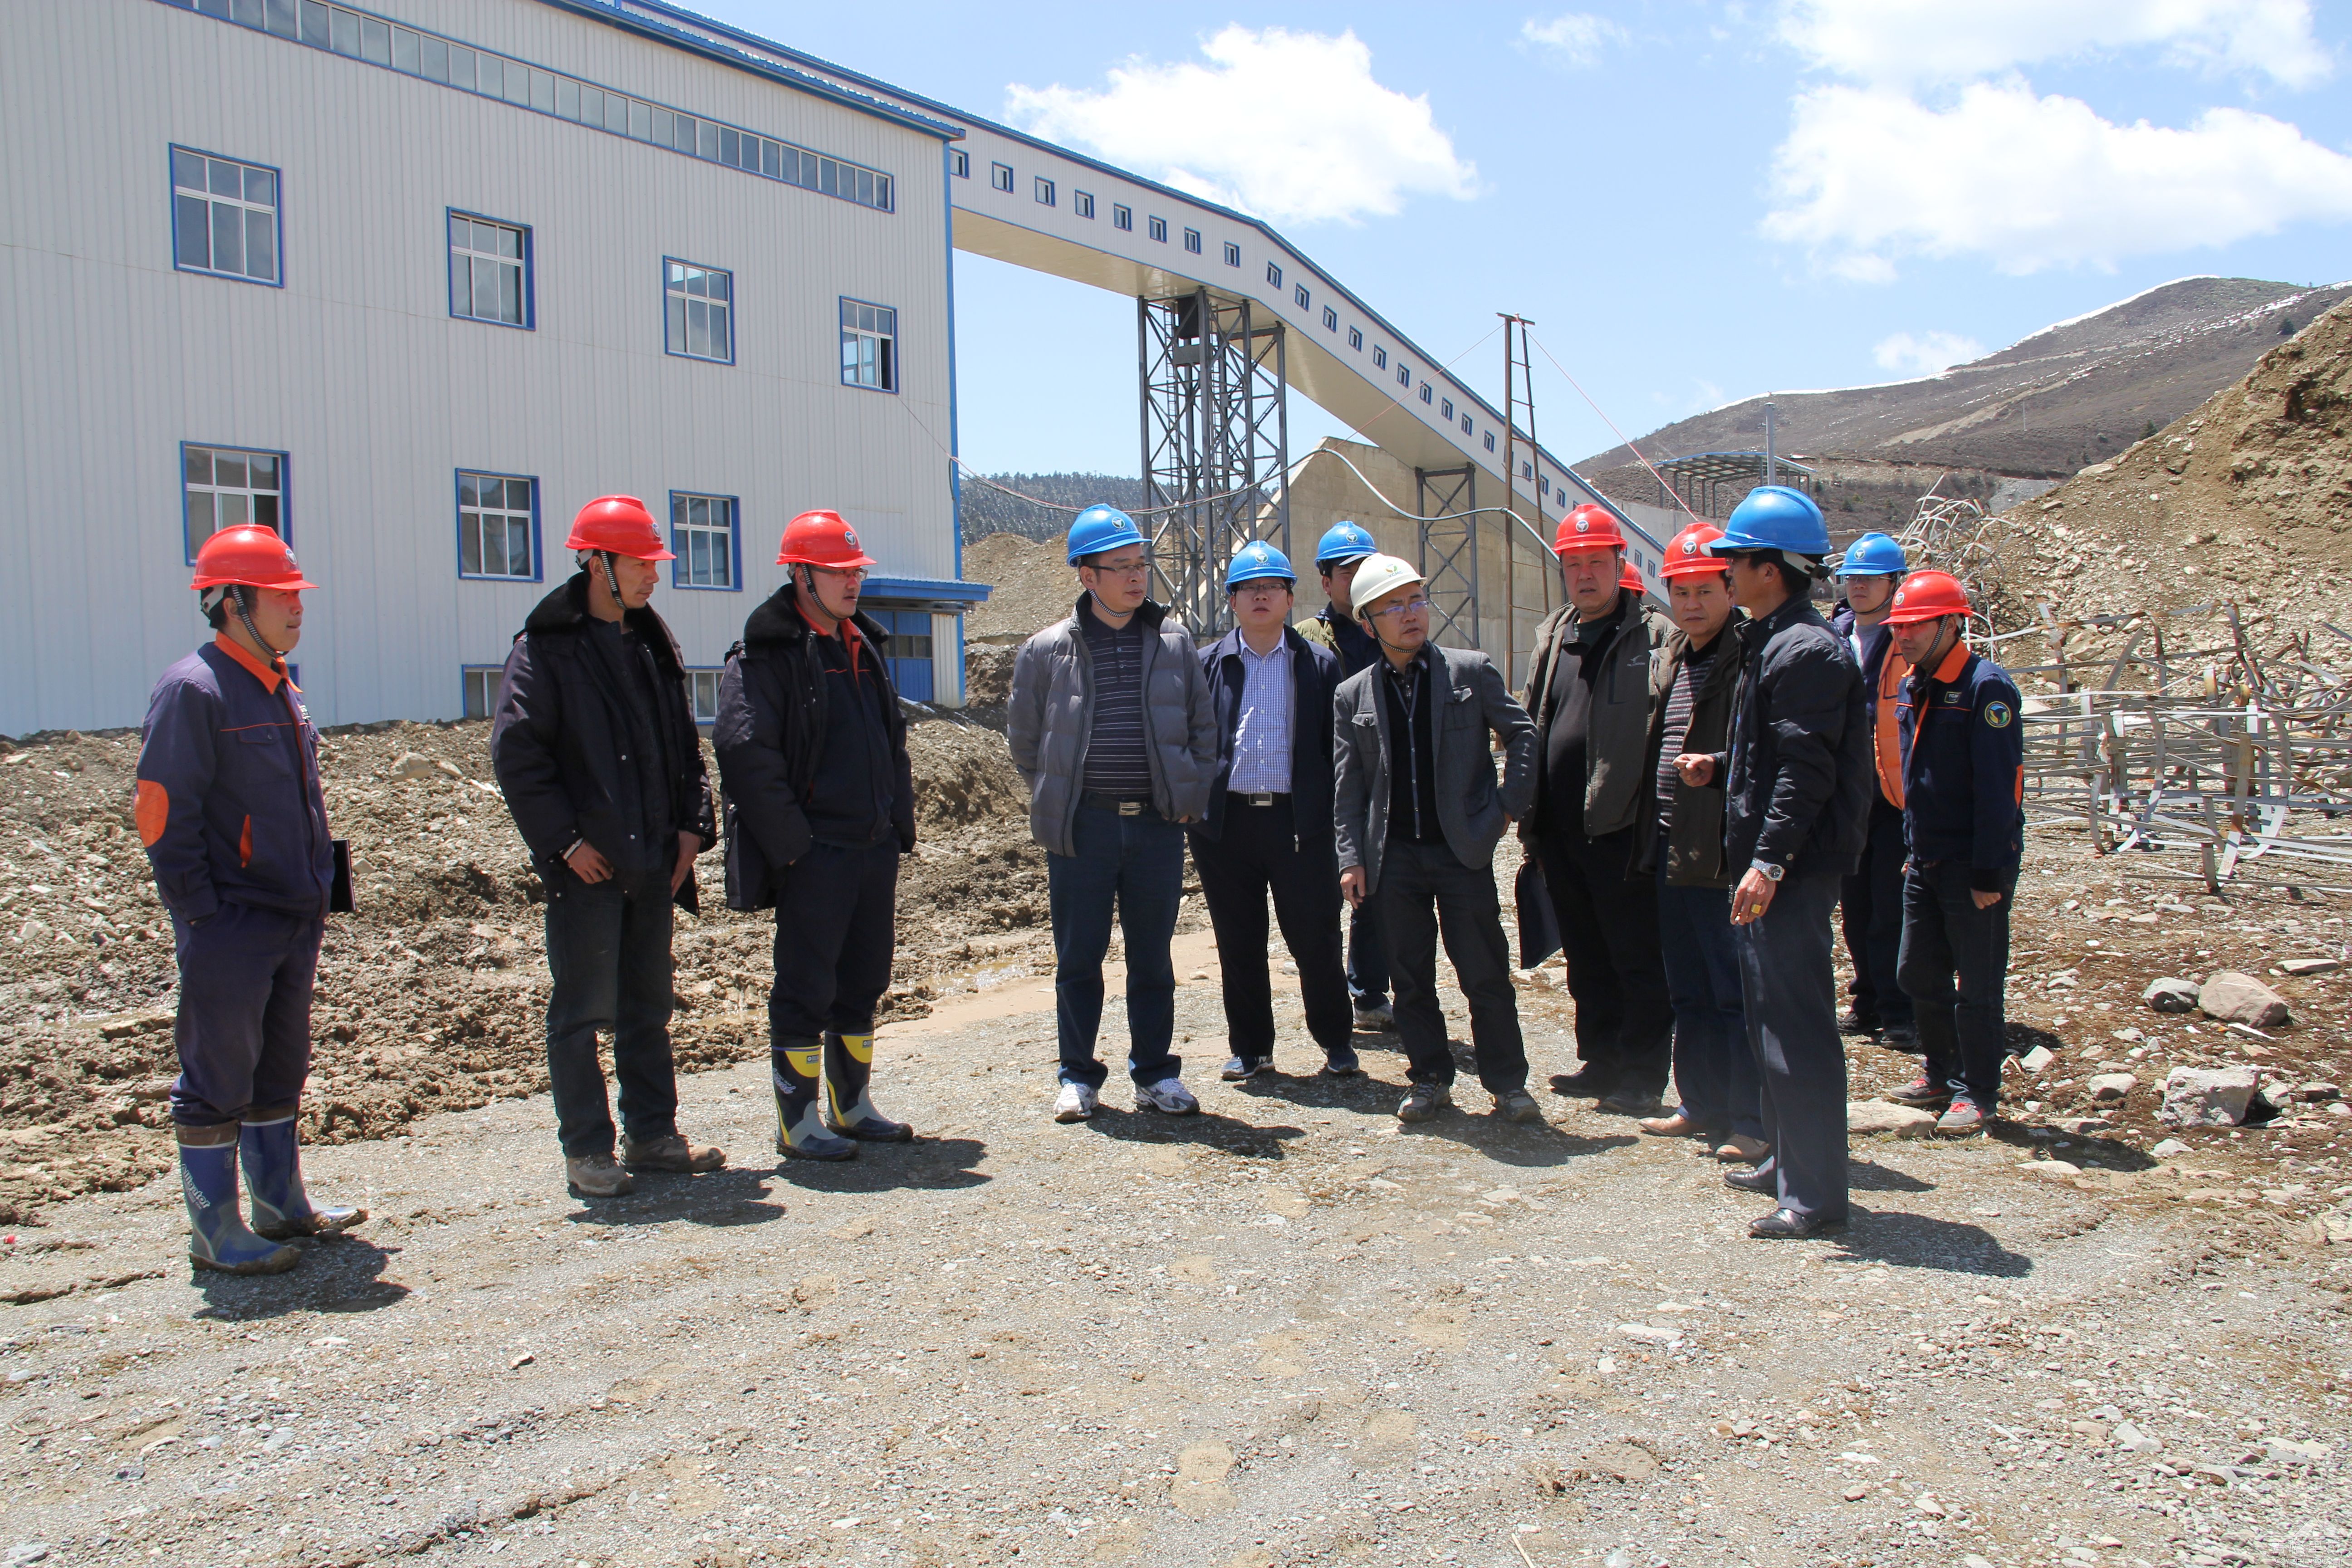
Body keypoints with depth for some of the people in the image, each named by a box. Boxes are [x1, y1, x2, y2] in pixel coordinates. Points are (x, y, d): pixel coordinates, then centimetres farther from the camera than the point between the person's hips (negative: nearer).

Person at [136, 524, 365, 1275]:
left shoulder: (280, 689, 13)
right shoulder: (193, 689, -13)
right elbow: (163, 812, -16)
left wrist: (320, 887, 14)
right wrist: (203, 915, -17)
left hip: (295, 917, 9)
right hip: (230, 924, -8)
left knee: (281, 1064, 17)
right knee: (218, 1075, 1)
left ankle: (281, 1202, 29)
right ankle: (215, 1229, 11)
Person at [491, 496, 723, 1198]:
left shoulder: (653, 643, 13)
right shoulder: (544, 649, -8)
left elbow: (684, 744, 18)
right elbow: (515, 753, -13)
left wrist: (692, 823, 6)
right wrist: (564, 840, -16)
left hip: (653, 860, 7)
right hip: (586, 866, -7)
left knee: (648, 1005, 14)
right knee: (582, 1010, 1)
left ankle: (652, 1134, 24)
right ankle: (586, 1149, 12)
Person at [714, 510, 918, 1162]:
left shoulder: (864, 648, 16)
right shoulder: (765, 656, -10)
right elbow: (744, 753, -18)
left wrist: (899, 825, 13)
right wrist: (791, 843, -18)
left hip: (875, 847, 8)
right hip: (814, 855, -8)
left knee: (863, 983, 15)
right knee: (805, 989, 0)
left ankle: (853, 1107, 27)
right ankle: (799, 1122, 10)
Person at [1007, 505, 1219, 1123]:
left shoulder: (1174, 641, 6)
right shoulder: (1047, 650, 0)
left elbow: (1204, 724, 13)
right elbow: (1025, 740, 10)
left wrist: (1191, 795, 6)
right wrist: (1055, 801, 7)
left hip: (1158, 824, 1)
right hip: (1082, 826, -1)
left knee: (1152, 957, 10)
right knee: (1078, 957, 6)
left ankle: (1156, 1074, 22)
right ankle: (1078, 1077, 19)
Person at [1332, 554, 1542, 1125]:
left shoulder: (1472, 671, 1)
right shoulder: (1352, 695, 6)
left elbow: (1522, 735, 7)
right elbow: (1348, 784, 6)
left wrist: (1509, 806, 0)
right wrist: (1352, 857, 1)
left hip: (1463, 849, -2)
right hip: (1395, 857, 2)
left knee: (1486, 976, 1)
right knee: (1411, 979, 8)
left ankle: (1508, 1084, 14)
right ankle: (1430, 1080, 22)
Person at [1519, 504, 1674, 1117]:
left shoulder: (1654, 636, -5)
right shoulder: (1551, 638, 15)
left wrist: (1658, 816, -17)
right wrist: (1529, 815, 15)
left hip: (1621, 829, -7)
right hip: (1560, 830, 7)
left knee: (1637, 959, 2)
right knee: (1586, 960, 16)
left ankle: (1642, 1078, 10)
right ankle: (1602, 1061, 28)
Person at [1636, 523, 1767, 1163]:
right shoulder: (1669, 661, 15)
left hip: (1723, 856, -9)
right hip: (1671, 848, 9)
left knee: (1736, 995, -1)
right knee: (1689, 993, 17)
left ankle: (1753, 1126, 9)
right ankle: (1702, 1106, 30)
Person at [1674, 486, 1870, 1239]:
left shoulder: (1806, 650, -16)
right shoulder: (1769, 642, 16)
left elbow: (1808, 768, -23)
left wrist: (1771, 861, -26)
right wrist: (1717, 766, 11)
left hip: (1795, 869, -11)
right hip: (1766, 863, 11)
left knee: (1797, 1024, -7)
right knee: (1770, 1015, 19)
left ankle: (1816, 1194, 0)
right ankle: (1786, 1159, 31)